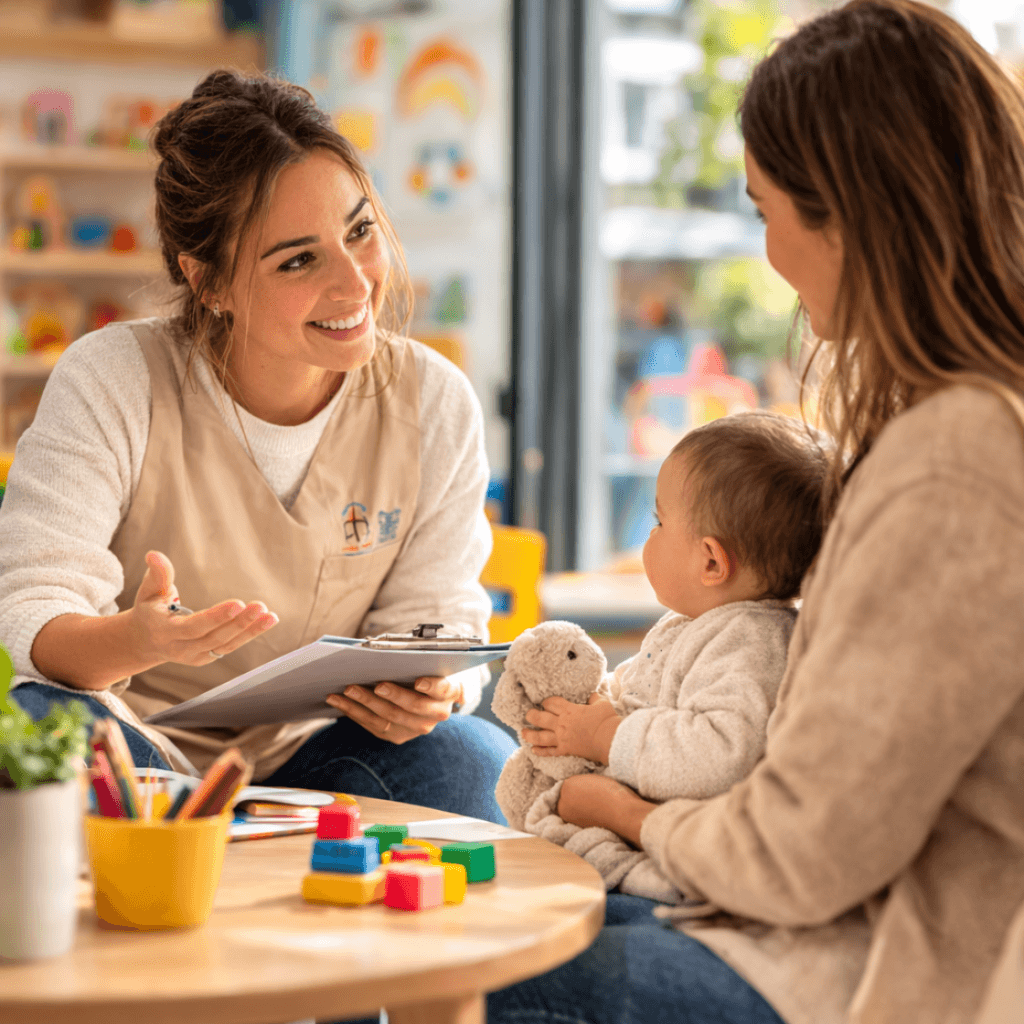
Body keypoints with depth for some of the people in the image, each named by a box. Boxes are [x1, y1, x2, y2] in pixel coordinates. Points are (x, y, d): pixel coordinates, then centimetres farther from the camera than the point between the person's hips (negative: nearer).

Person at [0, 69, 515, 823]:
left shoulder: (434, 405, -6)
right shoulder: (112, 380, -16)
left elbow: (438, 616, -3)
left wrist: (436, 686, -29)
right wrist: (135, 641, -47)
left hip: (306, 759, 2)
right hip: (141, 753, -2)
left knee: (475, 758, -27)